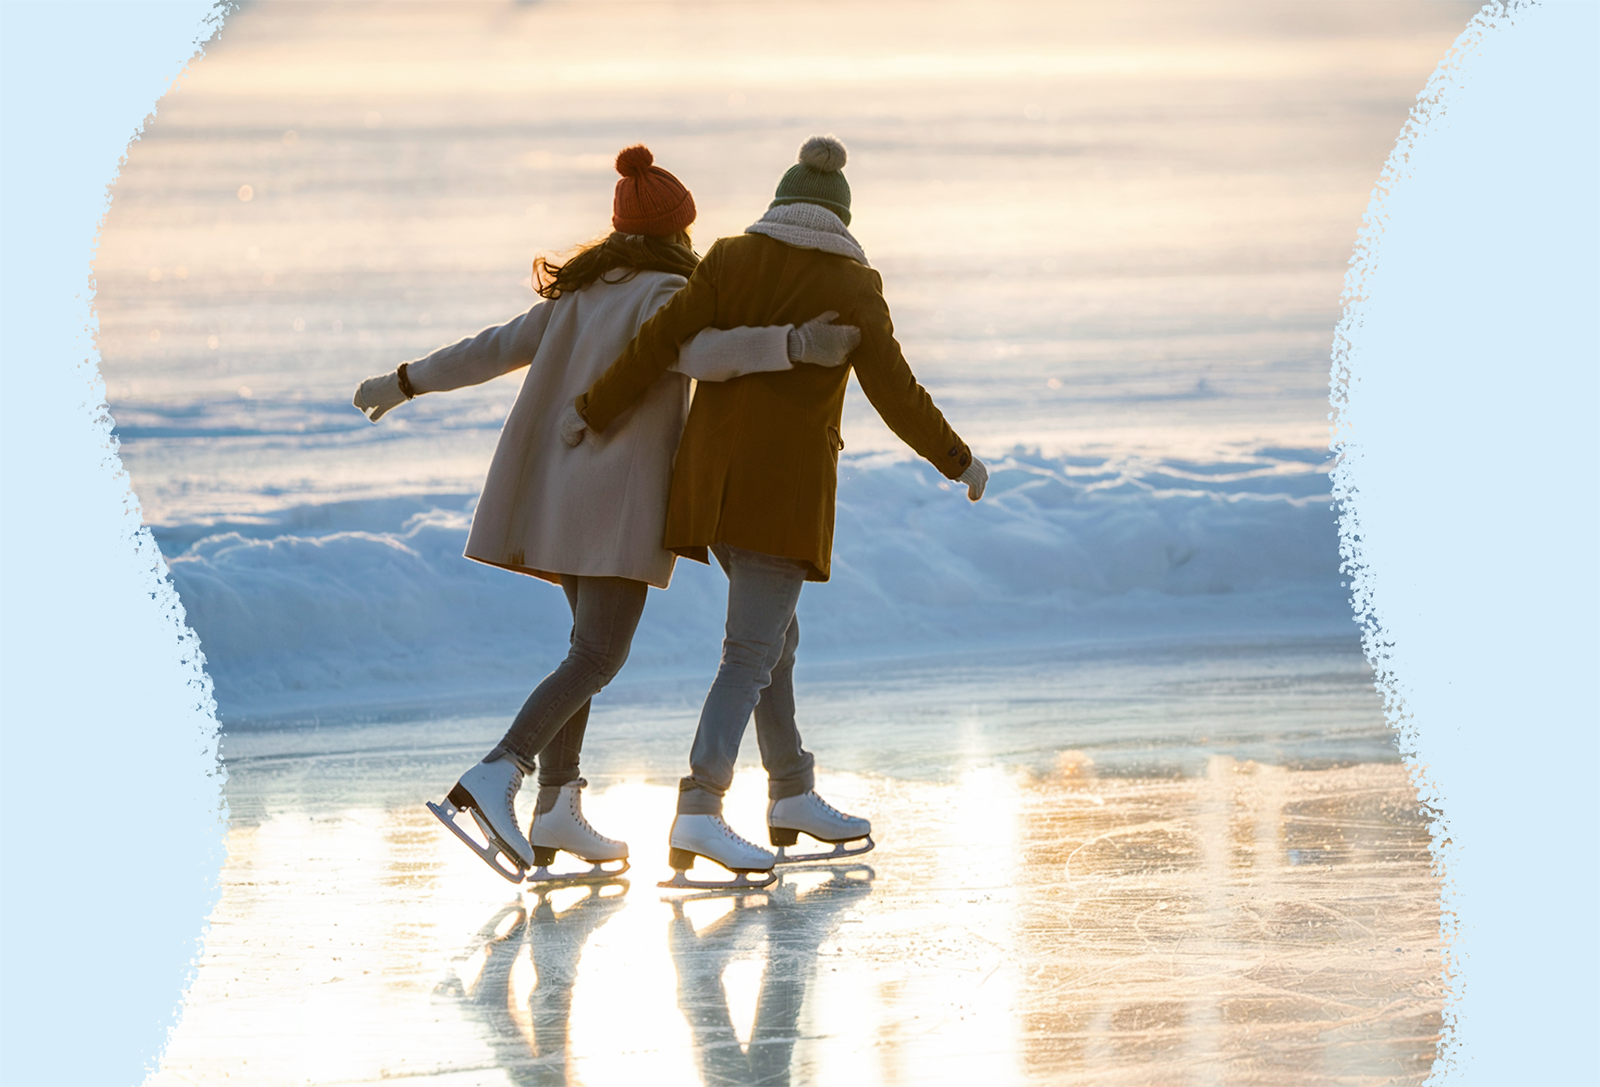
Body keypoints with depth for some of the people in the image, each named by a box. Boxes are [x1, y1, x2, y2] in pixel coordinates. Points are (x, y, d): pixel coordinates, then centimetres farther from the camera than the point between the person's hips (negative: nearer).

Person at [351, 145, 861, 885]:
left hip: (562, 489, 9)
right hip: (620, 495, -9)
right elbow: (699, 353, -29)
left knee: (593, 643, 17)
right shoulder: (661, 294, -8)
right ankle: (495, 778, -28)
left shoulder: (583, 292, 15)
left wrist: (406, 382, 29)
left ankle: (557, 807, 14)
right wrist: (793, 345, -38)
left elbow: (497, 347, 19)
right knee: (600, 655, -12)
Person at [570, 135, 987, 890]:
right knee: (751, 655, -8)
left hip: (712, 478, 5)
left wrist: (593, 411, 5)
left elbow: (660, 340, -3)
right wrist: (957, 461, 4)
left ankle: (791, 796, 28)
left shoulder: (731, 260, 5)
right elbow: (895, 390, -8)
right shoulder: (851, 287, -4)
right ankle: (699, 814, -23)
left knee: (771, 630, 21)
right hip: (787, 486, -5)